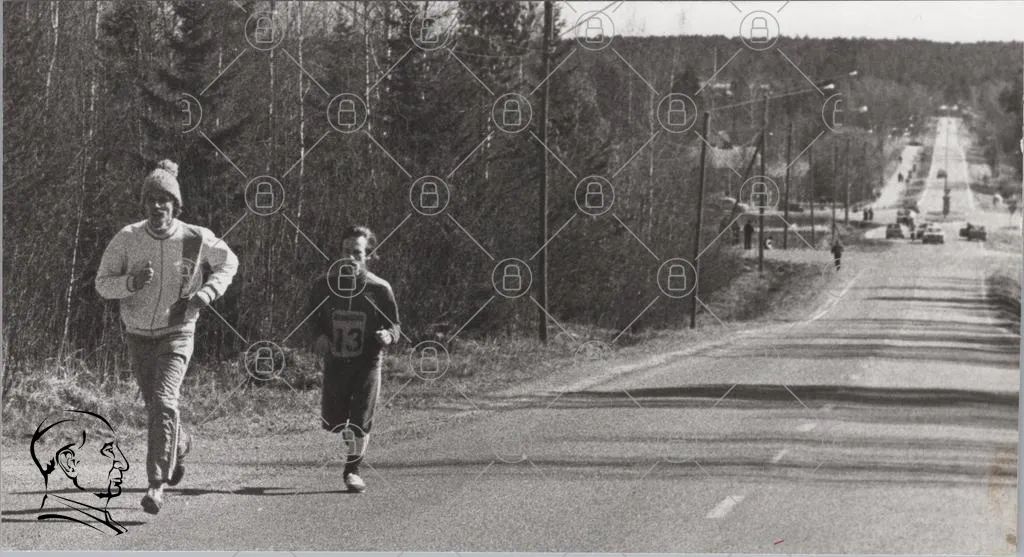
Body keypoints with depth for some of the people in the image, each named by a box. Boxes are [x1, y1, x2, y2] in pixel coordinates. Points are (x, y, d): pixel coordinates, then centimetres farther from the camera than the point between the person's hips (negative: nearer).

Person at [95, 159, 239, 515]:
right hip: (138, 335, 3)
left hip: (177, 332, -3)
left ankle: (156, 485, -19)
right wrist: (132, 282, -28)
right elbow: (102, 284, -7)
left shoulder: (196, 239, -13)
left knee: (164, 402, -21)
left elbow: (229, 262, 5)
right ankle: (180, 444, 51)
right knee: (154, 403, 18)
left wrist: (207, 291, -12)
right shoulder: (127, 239, -12)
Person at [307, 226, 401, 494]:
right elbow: (312, 316, 15)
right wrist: (319, 335, -4)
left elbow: (395, 325, 0)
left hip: (368, 362, -2)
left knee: (362, 420, -7)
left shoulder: (379, 288, -8)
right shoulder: (324, 285, -3)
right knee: (332, 421, 5)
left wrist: (389, 336, -23)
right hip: (335, 361, 2)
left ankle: (353, 470, 11)